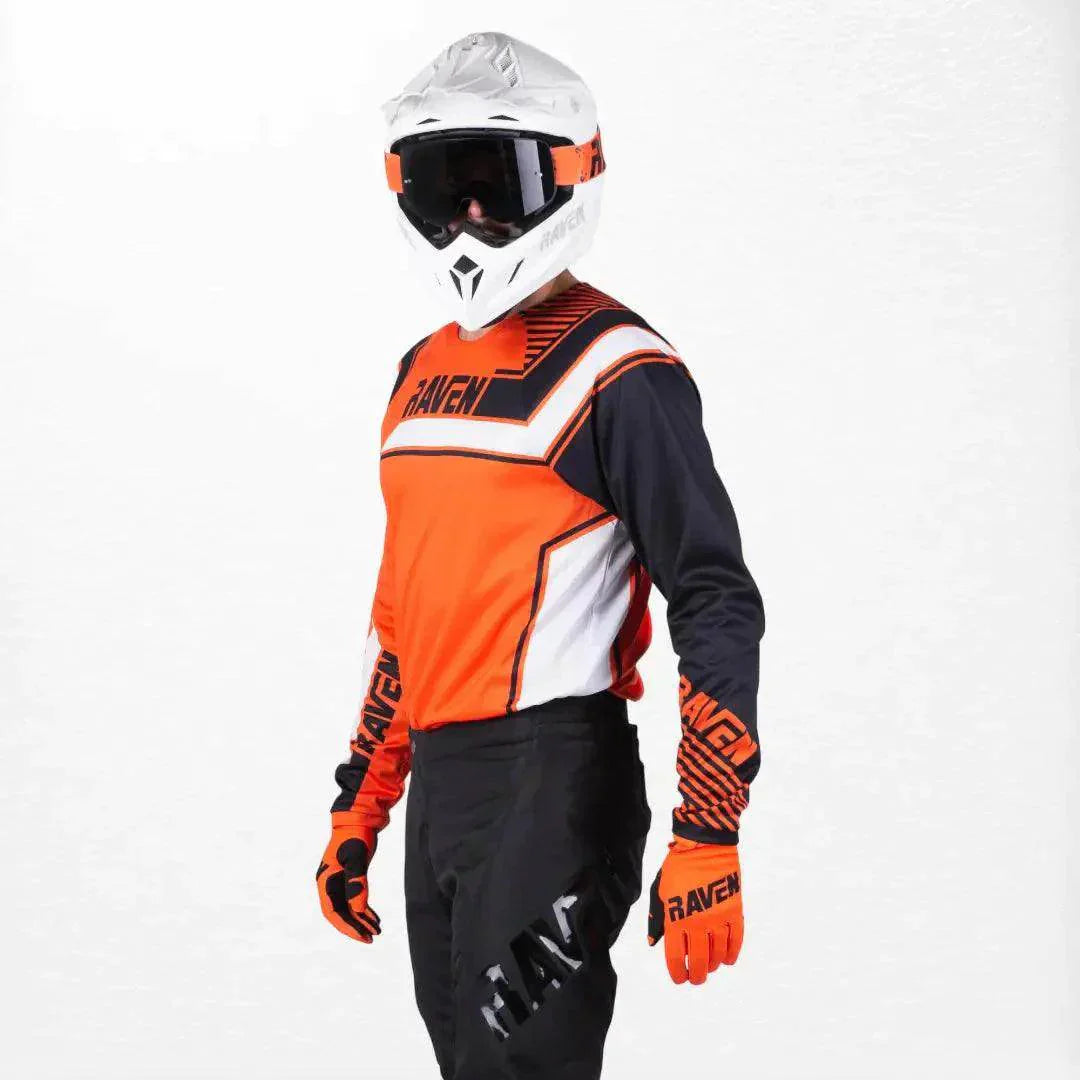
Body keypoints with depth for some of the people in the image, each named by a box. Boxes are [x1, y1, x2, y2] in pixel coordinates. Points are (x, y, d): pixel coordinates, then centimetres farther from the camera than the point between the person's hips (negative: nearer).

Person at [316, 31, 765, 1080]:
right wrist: (358, 805, 23)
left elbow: (717, 603, -12)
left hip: (556, 778, -8)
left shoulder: (617, 371, -9)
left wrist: (708, 839, -18)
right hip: (438, 780, 8)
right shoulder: (425, 372, 16)